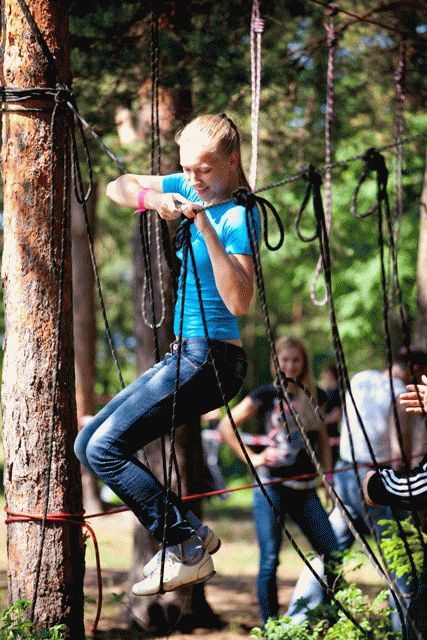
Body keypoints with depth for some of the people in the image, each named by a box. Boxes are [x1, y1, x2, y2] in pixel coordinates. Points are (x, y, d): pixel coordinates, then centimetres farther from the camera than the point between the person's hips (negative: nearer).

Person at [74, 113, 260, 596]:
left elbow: (239, 302, -27)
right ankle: (189, 536, 7)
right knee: (89, 443, 10)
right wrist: (151, 199, -8)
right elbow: (117, 187, 14)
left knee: (106, 447, -16)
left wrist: (206, 229, -32)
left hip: (210, 357, -10)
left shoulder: (238, 215, -16)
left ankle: (188, 547, -10)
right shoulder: (189, 189, 9)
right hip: (184, 356, 10)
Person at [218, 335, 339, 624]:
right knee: (270, 559, -4)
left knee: (333, 554, -4)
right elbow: (226, 427, 1)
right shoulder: (266, 395, -1)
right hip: (271, 485, -4)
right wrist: (251, 458, -6)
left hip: (305, 488, 4)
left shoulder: (315, 395, 11)